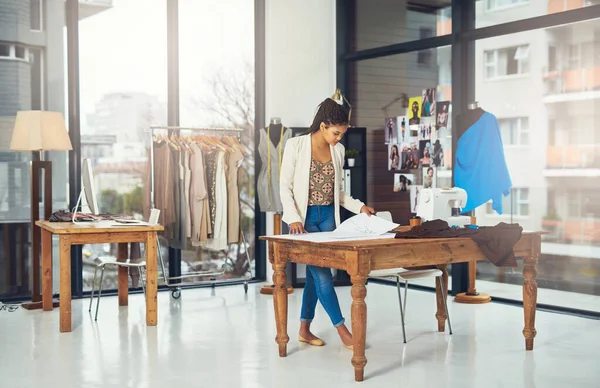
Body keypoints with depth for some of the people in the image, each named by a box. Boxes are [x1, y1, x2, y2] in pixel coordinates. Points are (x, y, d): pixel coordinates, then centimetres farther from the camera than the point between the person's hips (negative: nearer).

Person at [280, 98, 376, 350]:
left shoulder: (338, 150, 6)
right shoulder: (296, 145, -9)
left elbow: (337, 190, 12)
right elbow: (285, 186, -8)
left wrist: (359, 207, -2)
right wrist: (294, 218, -19)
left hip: (328, 216, 5)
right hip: (304, 216, -5)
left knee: (315, 272, 8)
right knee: (321, 272, -9)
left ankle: (304, 329, 18)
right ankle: (342, 329, -3)